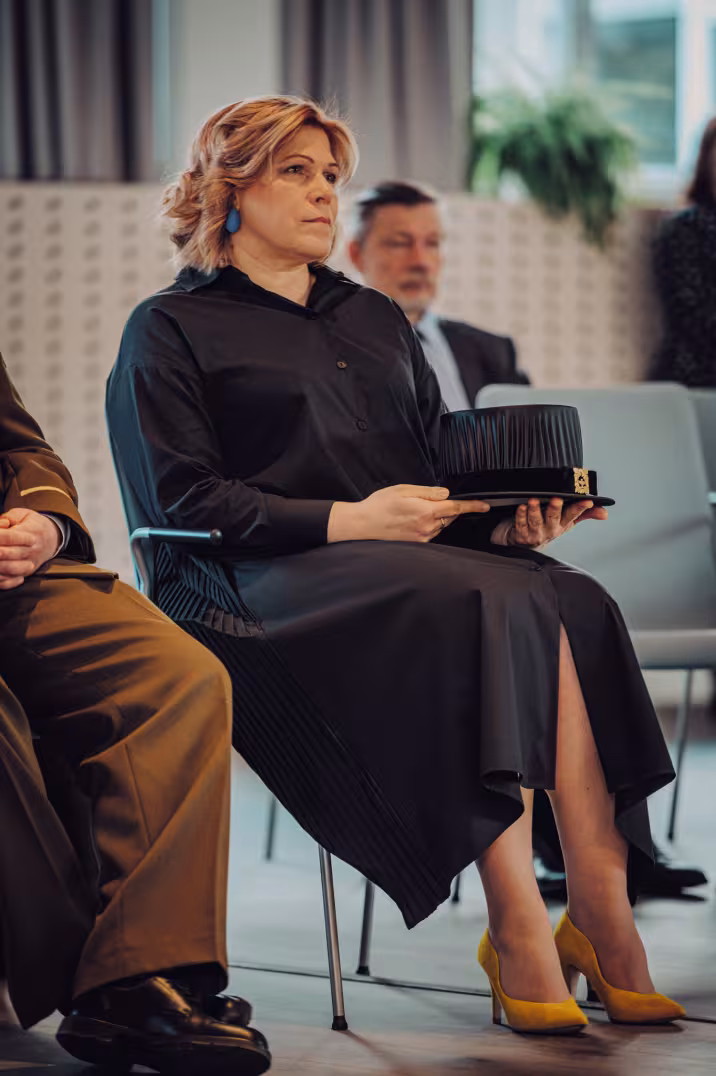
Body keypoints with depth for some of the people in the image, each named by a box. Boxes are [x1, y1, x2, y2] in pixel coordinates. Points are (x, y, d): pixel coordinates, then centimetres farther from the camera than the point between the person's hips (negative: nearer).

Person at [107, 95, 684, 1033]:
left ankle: (602, 913, -34)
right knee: (485, 608, -35)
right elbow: (184, 499, -4)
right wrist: (347, 520, -16)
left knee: (569, 605, -27)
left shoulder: (377, 321, 29)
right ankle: (521, 935, -38)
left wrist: (508, 515, 0)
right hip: (260, 583, -6)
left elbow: (447, 464, 24)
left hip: (410, 557, 6)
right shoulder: (171, 330, 9)